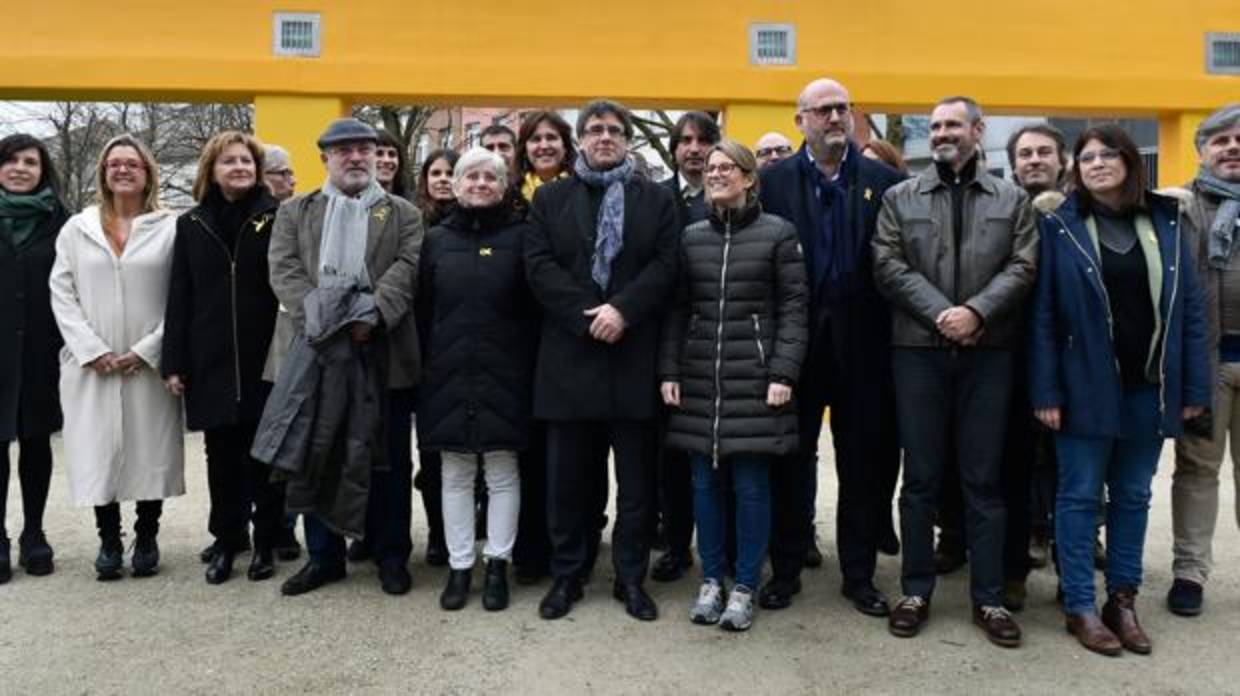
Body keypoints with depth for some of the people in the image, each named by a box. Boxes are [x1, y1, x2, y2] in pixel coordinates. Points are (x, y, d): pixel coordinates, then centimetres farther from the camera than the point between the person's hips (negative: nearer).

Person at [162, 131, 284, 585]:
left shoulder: (278, 218, 0)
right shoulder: (192, 225, 8)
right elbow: (179, 298, 7)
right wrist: (174, 362, 1)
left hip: (265, 357, -2)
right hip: (211, 360, 3)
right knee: (222, 454, 9)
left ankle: (265, 542, 19)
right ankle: (225, 542, 22)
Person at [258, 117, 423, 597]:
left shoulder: (404, 213, 11)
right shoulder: (294, 212, 15)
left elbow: (407, 269, -4)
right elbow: (284, 271, 1)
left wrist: (372, 315, -19)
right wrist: (317, 318, -15)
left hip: (383, 351, -1)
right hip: (316, 349, 2)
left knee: (386, 456, 5)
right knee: (314, 456, 7)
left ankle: (391, 556, 17)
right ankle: (323, 555, 20)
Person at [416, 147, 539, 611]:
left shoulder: (519, 237, 2)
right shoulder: (437, 240, 10)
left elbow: (535, 309, 0)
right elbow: (423, 312, 8)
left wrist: (531, 369, -6)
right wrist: (426, 367, 2)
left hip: (503, 376, -2)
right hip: (448, 376, 3)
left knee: (502, 472, 4)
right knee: (455, 475, 8)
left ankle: (497, 566, 14)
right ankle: (459, 566, 17)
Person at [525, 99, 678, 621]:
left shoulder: (657, 199, 11)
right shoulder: (550, 198, 12)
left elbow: (665, 265, -1)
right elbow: (539, 266, 0)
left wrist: (622, 309, -15)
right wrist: (585, 315, -13)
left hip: (635, 354, 0)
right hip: (569, 353, 0)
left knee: (636, 477, 5)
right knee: (568, 476, 6)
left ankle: (631, 577, 16)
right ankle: (567, 574, 18)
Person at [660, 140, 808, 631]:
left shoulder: (777, 233, 0)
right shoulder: (691, 236, 10)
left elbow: (793, 307, -3)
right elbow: (677, 309, 11)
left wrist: (783, 373, -11)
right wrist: (669, 371, 4)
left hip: (754, 377, -3)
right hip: (699, 375, 4)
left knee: (751, 485, 1)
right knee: (705, 482, 8)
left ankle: (744, 587, 14)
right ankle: (711, 580, 21)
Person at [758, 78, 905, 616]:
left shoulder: (884, 181, 4)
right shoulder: (774, 180, 2)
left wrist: (893, 326, -8)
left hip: (861, 342, 1)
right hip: (795, 338, 0)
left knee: (864, 463, 8)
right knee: (791, 460, 9)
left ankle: (859, 574, 21)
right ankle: (786, 569, 22)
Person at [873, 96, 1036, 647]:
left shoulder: (1012, 200, 10)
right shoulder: (900, 197, 8)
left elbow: (1021, 268, -1)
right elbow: (889, 266, -2)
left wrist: (977, 311, -16)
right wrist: (941, 314, -13)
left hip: (988, 353, 0)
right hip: (919, 350, 0)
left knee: (983, 478, 6)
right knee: (920, 477, 6)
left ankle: (989, 598, 15)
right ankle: (916, 591, 17)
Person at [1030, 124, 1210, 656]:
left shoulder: (1165, 222, 5)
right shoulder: (1059, 226, -3)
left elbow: (1190, 307, 5)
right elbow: (1043, 314, -6)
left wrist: (1195, 387, 0)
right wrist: (1046, 391, -11)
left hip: (1149, 387, 3)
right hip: (1086, 386, -3)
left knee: (1133, 497, 12)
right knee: (1080, 496, 4)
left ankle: (1123, 600, 23)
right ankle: (1079, 607, 13)